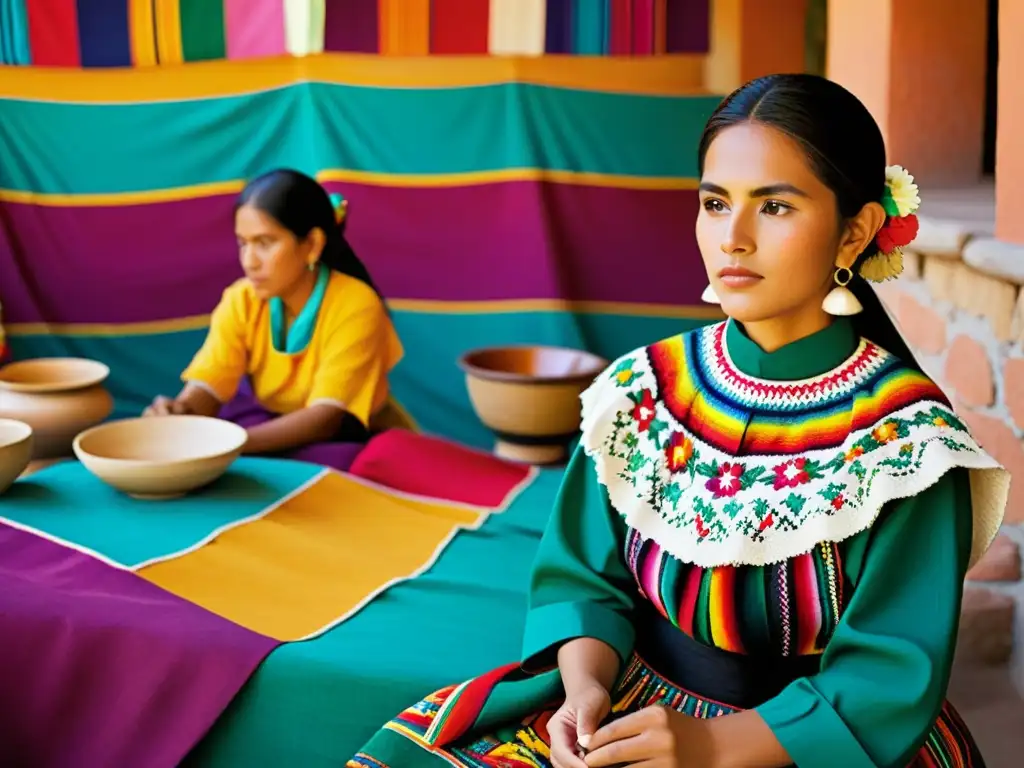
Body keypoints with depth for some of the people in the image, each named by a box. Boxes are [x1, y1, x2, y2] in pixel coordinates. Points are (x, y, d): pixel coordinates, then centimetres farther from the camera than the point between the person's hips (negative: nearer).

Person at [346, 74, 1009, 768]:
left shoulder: (907, 441, -13)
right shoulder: (641, 391, -3)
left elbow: (887, 680, -13)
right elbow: (586, 575, 1)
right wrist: (586, 687, -18)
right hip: (633, 704, 4)